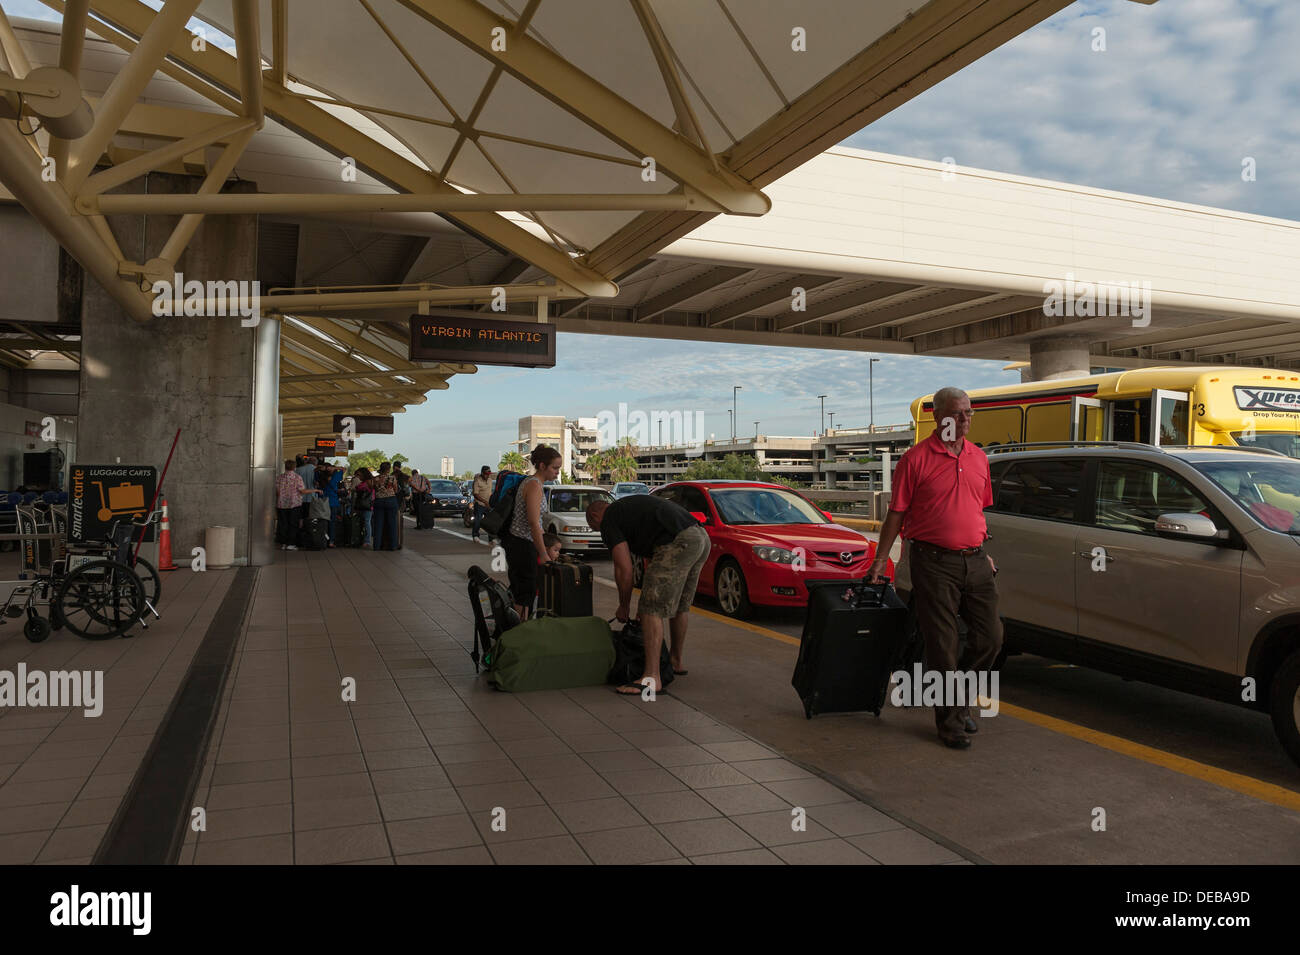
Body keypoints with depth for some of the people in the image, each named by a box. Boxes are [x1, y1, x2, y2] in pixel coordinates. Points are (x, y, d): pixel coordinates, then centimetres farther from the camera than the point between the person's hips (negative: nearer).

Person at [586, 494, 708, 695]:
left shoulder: (609, 520, 6)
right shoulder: (628, 507, 33)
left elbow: (624, 570, 1)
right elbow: (651, 559, 34)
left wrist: (623, 607, 16)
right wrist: (647, 599, 37)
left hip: (678, 543, -10)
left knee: (652, 610, -6)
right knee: (680, 605, 24)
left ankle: (652, 678, -8)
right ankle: (677, 661, 41)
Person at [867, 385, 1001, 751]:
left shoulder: (979, 458, 12)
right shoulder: (916, 458, -5)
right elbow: (896, 514, -3)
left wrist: (984, 552, 20)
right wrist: (880, 561, -4)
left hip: (975, 560, 6)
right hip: (934, 562, -6)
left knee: (990, 637, 7)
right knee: (942, 645, 1)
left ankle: (959, 698, 29)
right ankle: (950, 720, 14)